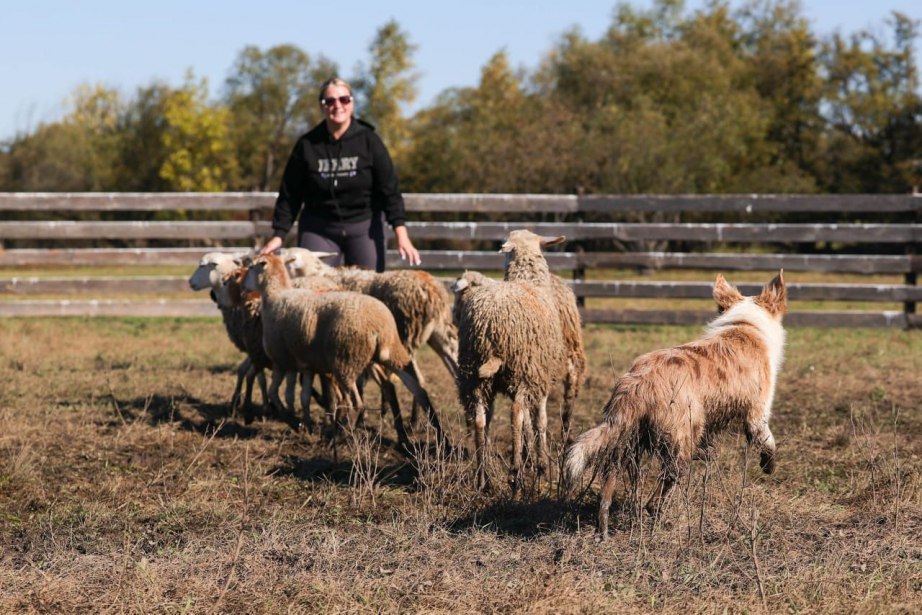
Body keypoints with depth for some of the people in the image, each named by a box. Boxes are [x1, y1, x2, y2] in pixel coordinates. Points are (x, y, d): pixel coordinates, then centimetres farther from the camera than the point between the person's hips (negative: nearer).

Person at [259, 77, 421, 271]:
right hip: (318, 231, 0)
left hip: (364, 228, 0)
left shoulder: (368, 140, -2)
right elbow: (289, 195, 5)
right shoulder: (307, 145, 0)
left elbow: (389, 189, -4)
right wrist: (278, 236, -1)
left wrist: (402, 234, -13)